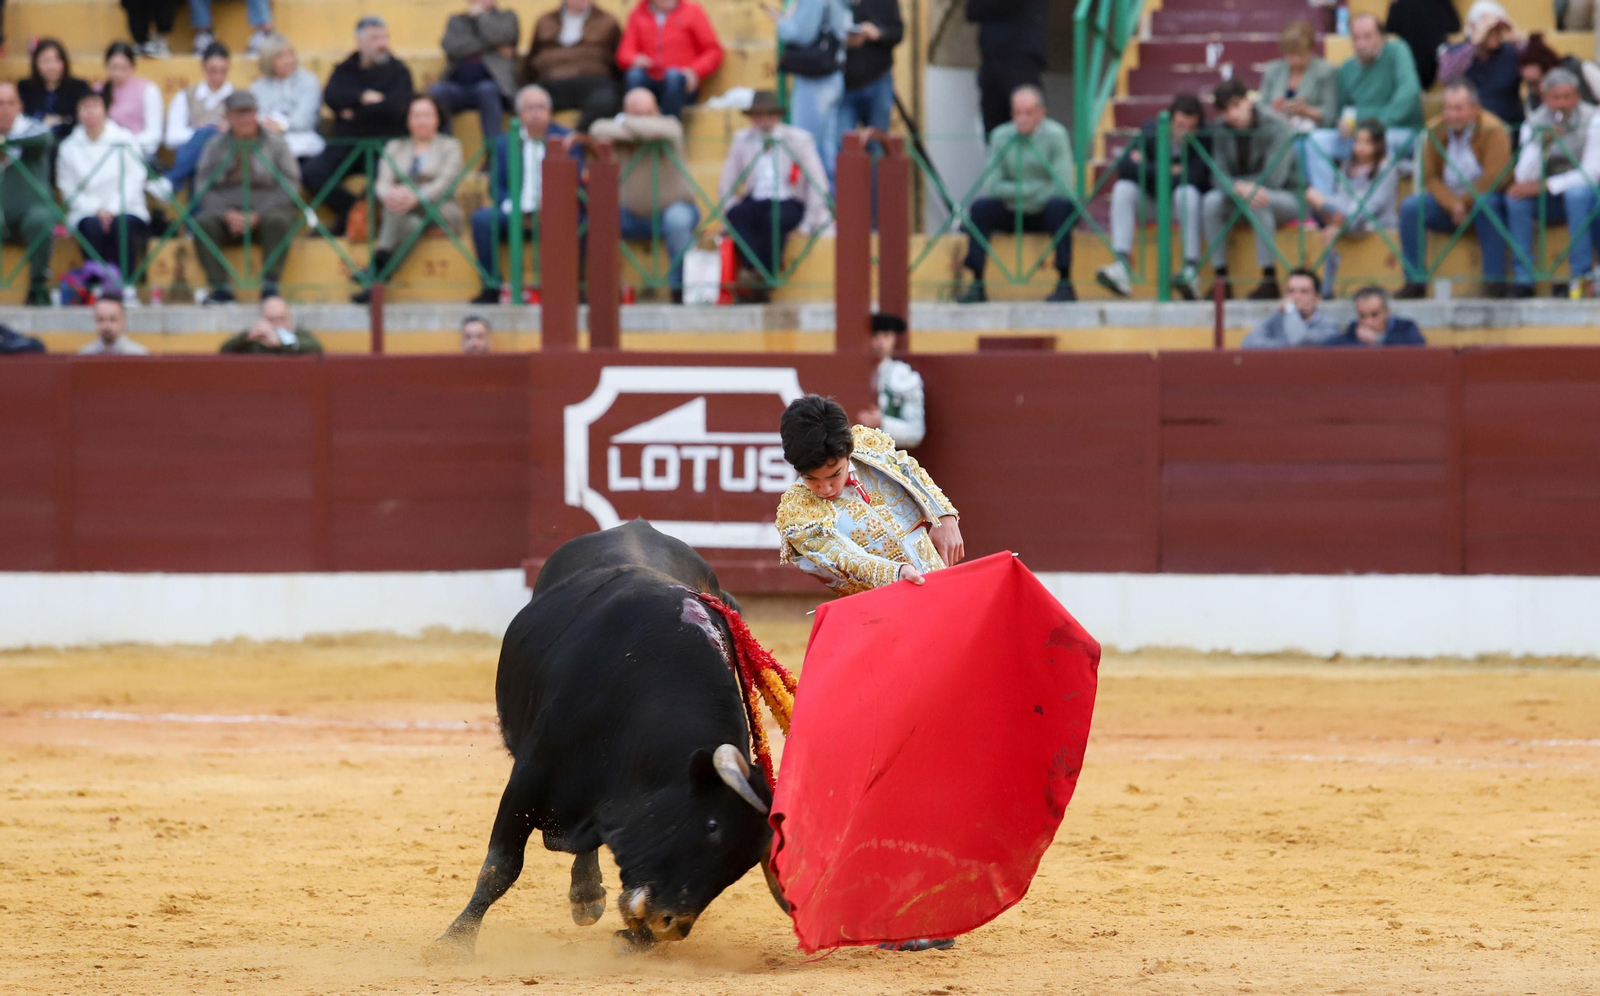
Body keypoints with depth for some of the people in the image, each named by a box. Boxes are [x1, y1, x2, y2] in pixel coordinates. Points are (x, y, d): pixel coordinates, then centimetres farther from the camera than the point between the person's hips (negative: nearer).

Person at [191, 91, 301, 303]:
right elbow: (205, 189, 3)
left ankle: (270, 286, -32)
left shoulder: (275, 144, 6)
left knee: (278, 221, -35)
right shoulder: (215, 147, 11)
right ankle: (220, 288, -29)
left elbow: (288, 187, -3)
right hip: (226, 212, 1)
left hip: (266, 209, -1)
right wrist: (227, 214, -16)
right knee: (203, 222, -29)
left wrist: (258, 215, -16)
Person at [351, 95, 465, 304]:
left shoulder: (449, 146, 12)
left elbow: (445, 184, -6)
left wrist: (416, 197, -26)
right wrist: (390, 195, -22)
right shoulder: (395, 147, 21)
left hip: (439, 213, -2)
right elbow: (383, 183, 5)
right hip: (403, 217, 2)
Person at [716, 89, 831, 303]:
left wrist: (808, 225, -9)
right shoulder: (742, 140, 9)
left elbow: (819, 184, -2)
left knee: (774, 219, -38)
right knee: (736, 215, -32)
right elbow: (725, 183, 10)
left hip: (789, 204, -3)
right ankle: (756, 273, -44)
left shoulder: (798, 140, 1)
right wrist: (729, 213, -7)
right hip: (755, 203, 3)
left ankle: (764, 280, -37)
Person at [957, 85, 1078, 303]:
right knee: (979, 208, -23)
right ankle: (977, 286, -23)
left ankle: (1065, 284, -32)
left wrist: (1016, 193, -14)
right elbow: (993, 187, -8)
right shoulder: (1001, 136, -4)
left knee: (1059, 206, -35)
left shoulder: (1055, 135, -13)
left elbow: (1062, 188, -20)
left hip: (1046, 214, -3)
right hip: (1012, 214, 3)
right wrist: (1034, 188, -16)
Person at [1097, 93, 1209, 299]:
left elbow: (1194, 179, -26)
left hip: (1183, 205, -3)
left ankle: (1191, 270, -41)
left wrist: (1148, 170, -18)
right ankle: (1122, 267, -37)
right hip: (1151, 203, 3)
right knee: (1123, 188, -24)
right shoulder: (1150, 129, -8)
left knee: (1187, 191, -35)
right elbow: (1125, 167, -18)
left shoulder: (1204, 137, -16)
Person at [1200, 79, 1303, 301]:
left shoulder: (1279, 128, -19)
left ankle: (1269, 280, -32)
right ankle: (1221, 280, -21)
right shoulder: (1222, 131, -3)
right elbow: (1218, 177, -10)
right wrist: (1240, 188, -32)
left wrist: (1237, 184, -17)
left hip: (1288, 198, -5)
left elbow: (1273, 178, -24)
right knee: (1211, 201, -24)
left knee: (1258, 201, -38)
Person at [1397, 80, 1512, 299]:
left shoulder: (1492, 130, -14)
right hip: (1447, 200, 4)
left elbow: (1495, 178, -19)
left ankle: (1495, 282, -33)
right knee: (1410, 207, -21)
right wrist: (1452, 204, -20)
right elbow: (1430, 177, -3)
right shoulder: (1436, 130, -1)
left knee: (1486, 204, -38)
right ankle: (1415, 283, -17)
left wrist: (1464, 202, -20)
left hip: (1486, 200, -4)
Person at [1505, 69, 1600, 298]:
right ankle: (1522, 278, -23)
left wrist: (1544, 186, -25)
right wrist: (1542, 146, -31)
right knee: (1516, 196, -25)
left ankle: (1581, 277, -33)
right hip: (1550, 205, 3)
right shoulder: (1534, 126, -4)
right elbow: (1524, 177, -13)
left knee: (1577, 192, -37)